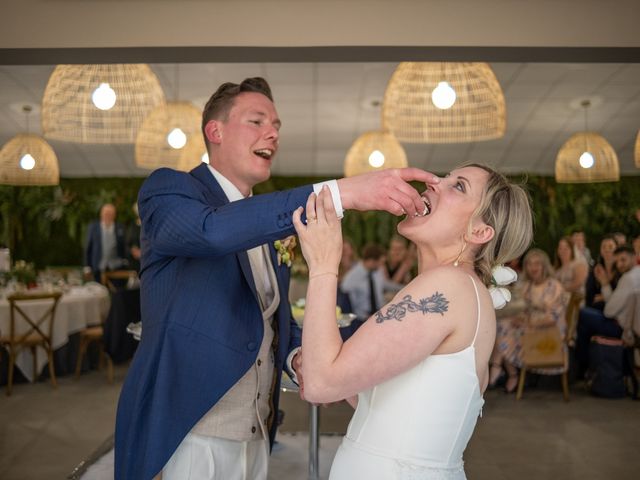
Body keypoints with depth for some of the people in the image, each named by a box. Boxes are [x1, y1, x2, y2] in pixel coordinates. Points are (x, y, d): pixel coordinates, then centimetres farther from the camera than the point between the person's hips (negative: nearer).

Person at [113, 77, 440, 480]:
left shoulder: (267, 219, 13)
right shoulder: (169, 189, -9)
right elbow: (212, 229, -32)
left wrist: (296, 355, -4)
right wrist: (341, 192, -38)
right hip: (195, 432, -6)